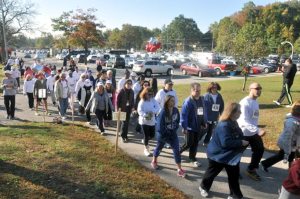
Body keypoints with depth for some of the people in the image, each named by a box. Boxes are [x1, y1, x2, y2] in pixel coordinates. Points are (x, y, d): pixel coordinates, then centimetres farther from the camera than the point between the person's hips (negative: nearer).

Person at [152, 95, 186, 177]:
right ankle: (154, 161, 47)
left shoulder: (175, 110, -9)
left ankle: (179, 170, 1)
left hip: (173, 134, 4)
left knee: (176, 150, -5)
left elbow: (178, 120, 8)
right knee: (159, 147, 19)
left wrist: (175, 128, 0)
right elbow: (160, 125, -22)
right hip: (163, 134, -4)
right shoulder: (163, 112, -25)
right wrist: (164, 135, -15)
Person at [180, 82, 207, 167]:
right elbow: (183, 115, -19)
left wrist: (204, 122, 14)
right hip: (190, 127, -6)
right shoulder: (188, 101, -20)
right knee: (189, 143, 1)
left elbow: (204, 112, 14)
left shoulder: (202, 99, 2)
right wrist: (184, 127, -19)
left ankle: (192, 158, 28)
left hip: (198, 126, 6)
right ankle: (178, 152, 26)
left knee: (195, 143, 13)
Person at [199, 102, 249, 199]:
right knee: (212, 172, 13)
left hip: (231, 155, 8)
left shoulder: (233, 123, 2)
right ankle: (203, 187, 38)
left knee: (234, 175, 10)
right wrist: (241, 143, -25)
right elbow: (226, 142, -34)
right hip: (218, 154, -8)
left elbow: (237, 137, 16)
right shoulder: (224, 125, -30)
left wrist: (243, 141, -2)